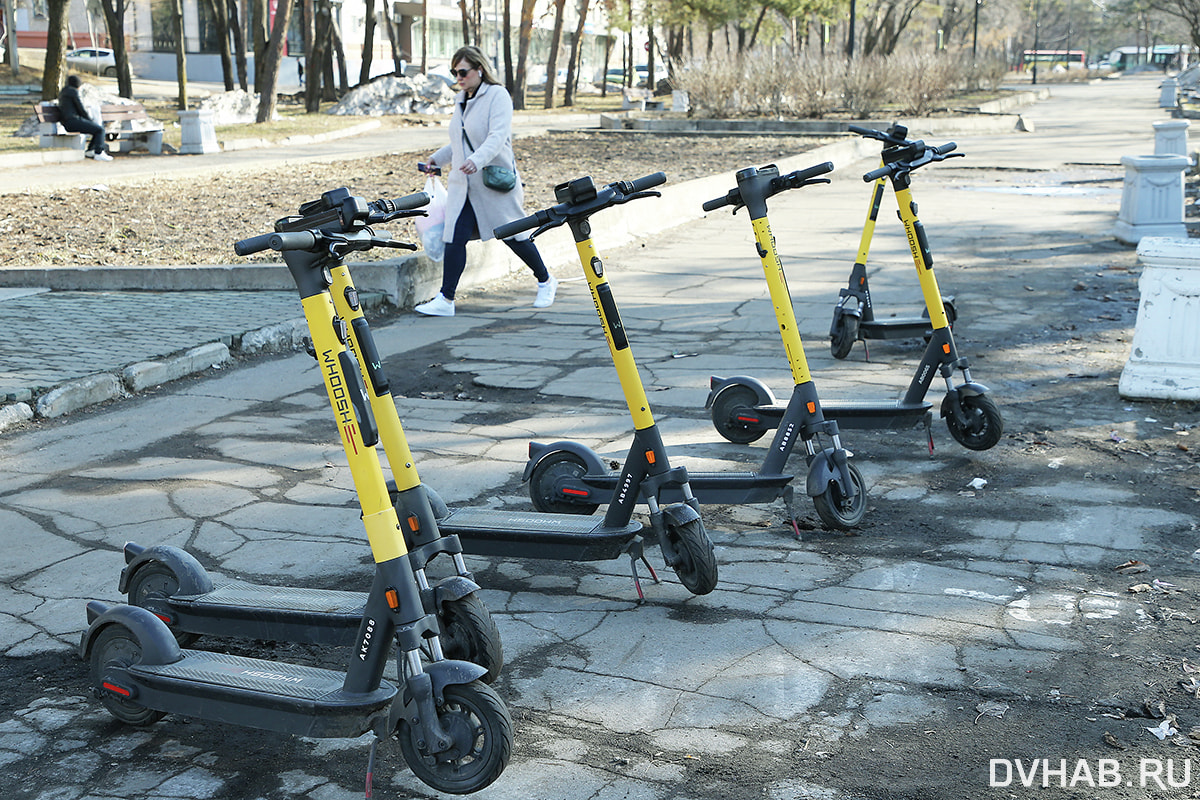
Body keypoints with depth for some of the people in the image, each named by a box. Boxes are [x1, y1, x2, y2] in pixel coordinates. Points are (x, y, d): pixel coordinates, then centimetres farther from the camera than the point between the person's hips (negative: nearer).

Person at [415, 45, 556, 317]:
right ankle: (445, 300, -6)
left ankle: (546, 282, 25)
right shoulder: (461, 101, 15)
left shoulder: (498, 95, -8)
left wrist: (477, 160, -39)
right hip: (463, 184, 6)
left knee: (513, 236, 3)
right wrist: (437, 159, 26)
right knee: (454, 239, -6)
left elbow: (498, 136, -23)